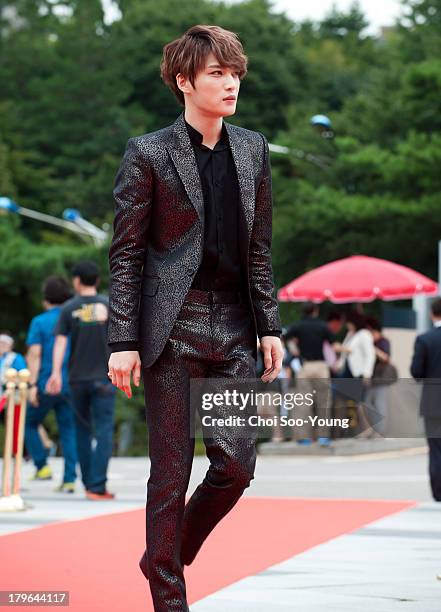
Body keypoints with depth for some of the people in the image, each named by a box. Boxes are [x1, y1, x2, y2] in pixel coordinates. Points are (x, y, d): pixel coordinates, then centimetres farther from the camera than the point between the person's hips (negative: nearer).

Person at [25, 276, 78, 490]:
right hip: (70, 385, 3)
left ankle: (43, 466, 5)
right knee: (69, 432, 5)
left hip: (46, 385, -3)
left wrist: (32, 385, -14)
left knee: (29, 424, 16)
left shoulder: (39, 322, -3)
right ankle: (69, 480, -2)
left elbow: (34, 354, -12)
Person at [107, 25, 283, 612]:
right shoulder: (148, 153, -3)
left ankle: (168, 554, 26)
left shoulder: (253, 150, 12)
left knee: (237, 464, 1)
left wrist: (269, 325, 10)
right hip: (172, 327, -5)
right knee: (172, 469, 0)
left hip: (234, 329, 5)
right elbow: (126, 253, -4)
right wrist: (123, 341, -9)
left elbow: (259, 248, 15)